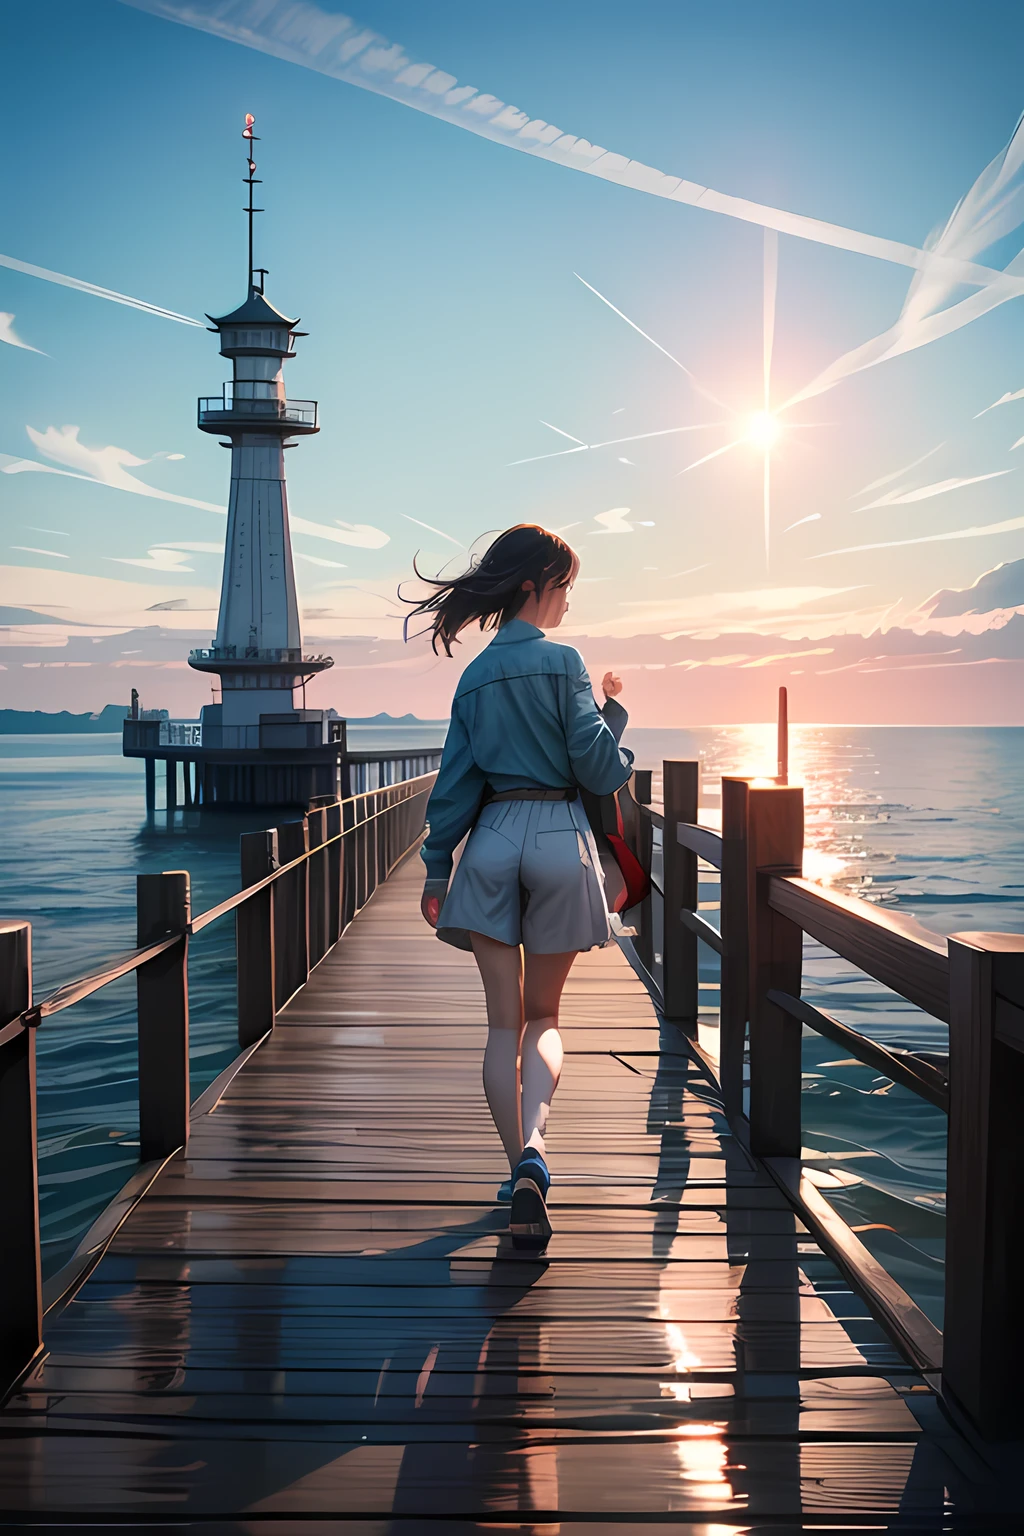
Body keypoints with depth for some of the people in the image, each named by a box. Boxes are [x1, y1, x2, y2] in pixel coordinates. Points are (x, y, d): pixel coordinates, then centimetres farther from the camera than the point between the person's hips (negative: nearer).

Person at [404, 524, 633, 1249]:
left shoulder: (475, 674, 10)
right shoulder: (562, 660, -6)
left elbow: (456, 780, 8)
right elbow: (597, 768, -9)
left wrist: (437, 869, 12)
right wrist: (613, 710, 9)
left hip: (492, 839, 3)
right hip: (558, 838, -3)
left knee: (504, 1020, 9)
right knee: (544, 1013, 10)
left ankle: (522, 1171, 8)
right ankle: (532, 1144, -13)